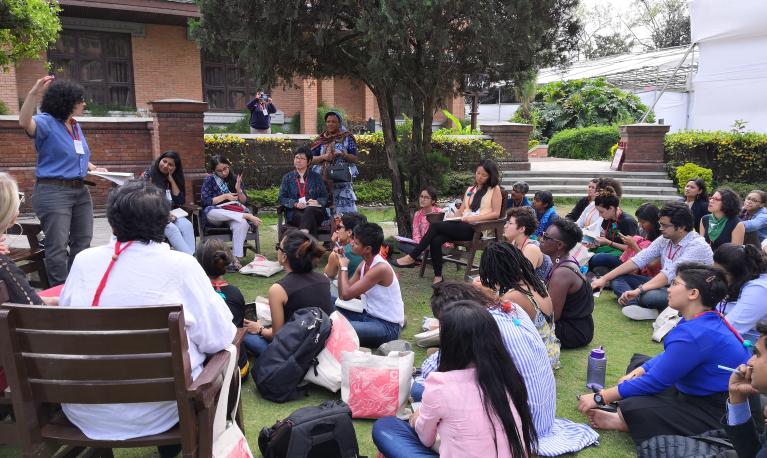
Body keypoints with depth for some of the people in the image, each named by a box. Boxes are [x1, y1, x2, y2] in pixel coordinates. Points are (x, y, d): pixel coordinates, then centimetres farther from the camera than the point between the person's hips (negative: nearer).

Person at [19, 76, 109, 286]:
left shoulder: (75, 126, 14)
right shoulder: (46, 122, -10)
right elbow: (24, 123, -33)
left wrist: (94, 168, 10)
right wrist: (33, 94, -45)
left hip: (80, 191, 9)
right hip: (53, 192, -8)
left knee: (83, 242, 15)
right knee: (58, 247, -4)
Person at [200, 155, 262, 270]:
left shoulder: (235, 179, 11)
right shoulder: (209, 180, 4)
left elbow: (244, 201, 9)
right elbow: (205, 201, -6)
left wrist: (239, 190, -10)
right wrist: (225, 196, -11)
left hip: (233, 215, 1)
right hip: (215, 214, -1)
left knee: (242, 223, -35)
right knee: (210, 212, -39)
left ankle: (236, 259, -38)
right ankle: (247, 216, -33)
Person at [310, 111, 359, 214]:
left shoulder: (347, 138, 7)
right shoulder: (321, 140, 12)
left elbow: (355, 159, 4)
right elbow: (312, 159, 9)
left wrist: (343, 154, -15)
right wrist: (323, 157, -10)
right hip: (323, 180, 2)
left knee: (344, 211, -9)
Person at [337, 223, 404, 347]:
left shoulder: (380, 268, -24)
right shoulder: (364, 264, 3)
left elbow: (346, 295, -25)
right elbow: (342, 294, 2)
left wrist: (344, 267, -11)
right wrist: (341, 264, -3)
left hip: (387, 327, -9)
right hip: (369, 315, 9)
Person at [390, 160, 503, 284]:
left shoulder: (495, 189, 5)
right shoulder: (470, 190, 24)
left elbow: (496, 213, -3)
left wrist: (474, 218, -15)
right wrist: (454, 216, -2)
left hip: (478, 229, -6)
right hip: (463, 225, 6)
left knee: (435, 226, -22)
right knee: (436, 240, -25)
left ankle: (411, 257, -14)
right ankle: (438, 276, -19)